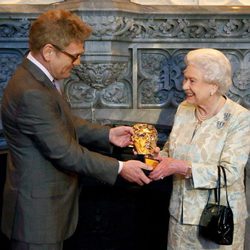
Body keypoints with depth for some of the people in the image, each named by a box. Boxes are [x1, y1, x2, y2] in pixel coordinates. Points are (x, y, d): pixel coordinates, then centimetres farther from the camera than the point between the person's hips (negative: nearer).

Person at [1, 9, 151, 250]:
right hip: (38, 213, -10)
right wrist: (120, 168, -17)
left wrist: (107, 134, 4)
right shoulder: (31, 93, -28)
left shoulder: (35, 77, 4)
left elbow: (66, 123, 14)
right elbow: (64, 152, -25)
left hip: (46, 204, 10)